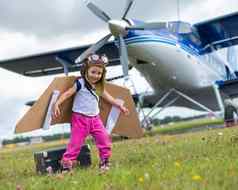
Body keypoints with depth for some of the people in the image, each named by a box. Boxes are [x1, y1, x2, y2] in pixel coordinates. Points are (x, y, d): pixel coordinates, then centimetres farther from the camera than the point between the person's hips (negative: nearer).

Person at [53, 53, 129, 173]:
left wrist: (120, 106, 30)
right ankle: (66, 165, 1)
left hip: (95, 118, 6)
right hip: (80, 118, -6)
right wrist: (57, 104, -29)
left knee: (105, 139, 0)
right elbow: (67, 94, -16)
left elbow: (108, 97, 25)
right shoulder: (80, 83, -10)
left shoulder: (99, 87, 10)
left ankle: (104, 162, 14)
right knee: (75, 142, -7)